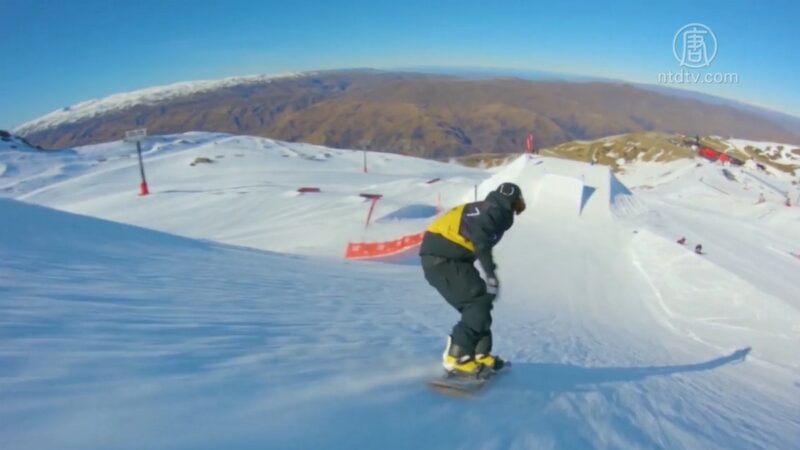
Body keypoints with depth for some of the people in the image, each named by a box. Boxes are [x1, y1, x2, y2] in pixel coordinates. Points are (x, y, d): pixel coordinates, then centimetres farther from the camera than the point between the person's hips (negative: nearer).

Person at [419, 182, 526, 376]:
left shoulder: (484, 209, 21)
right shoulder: (495, 211, -7)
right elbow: (480, 239, -26)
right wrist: (491, 274, -32)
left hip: (442, 257, 10)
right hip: (443, 258, -10)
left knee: (479, 301, 16)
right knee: (479, 301, -10)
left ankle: (479, 354, 23)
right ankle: (456, 357, -13)